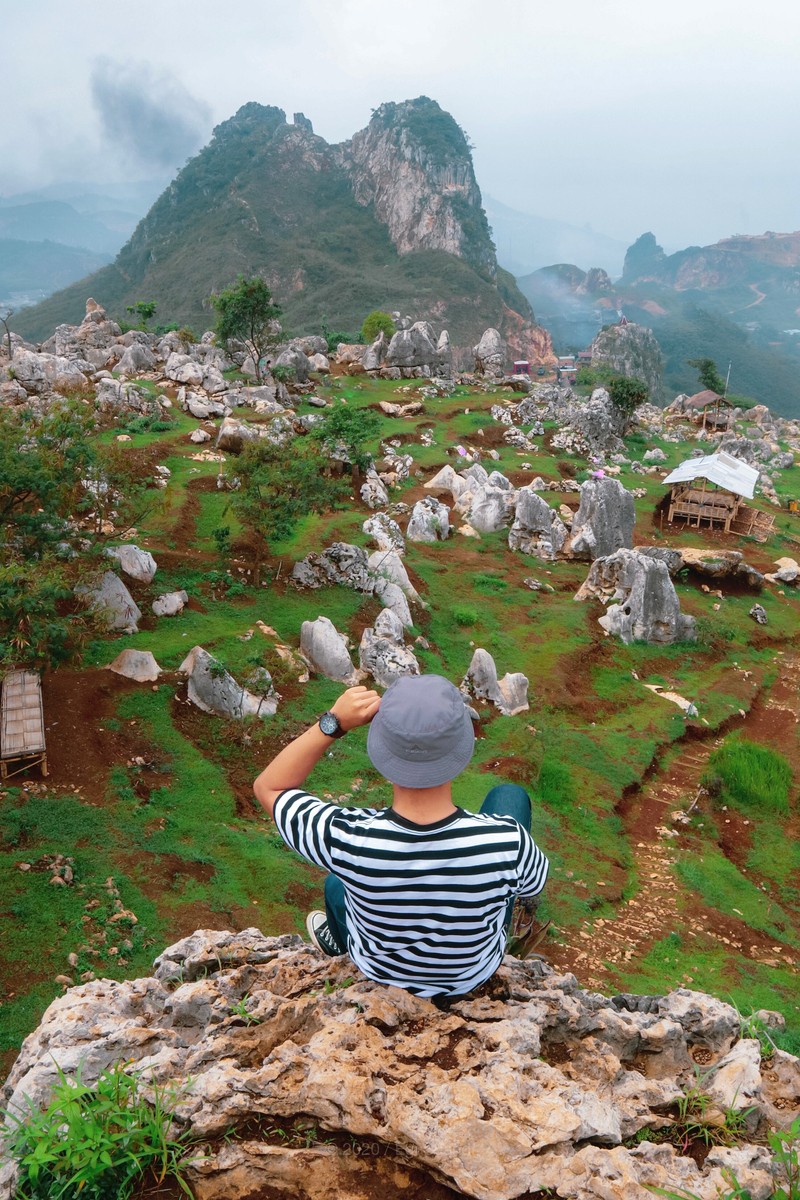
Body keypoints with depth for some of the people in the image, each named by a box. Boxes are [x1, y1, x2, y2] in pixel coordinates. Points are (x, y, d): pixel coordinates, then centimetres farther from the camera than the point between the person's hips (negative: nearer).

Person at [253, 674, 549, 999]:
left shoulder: (347, 838, -41)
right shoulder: (508, 839, -39)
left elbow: (268, 788, -22)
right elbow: (534, 885, -13)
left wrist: (333, 723, -32)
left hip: (381, 972, 0)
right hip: (477, 971, 0)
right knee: (509, 795, 13)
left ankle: (339, 942, 67)